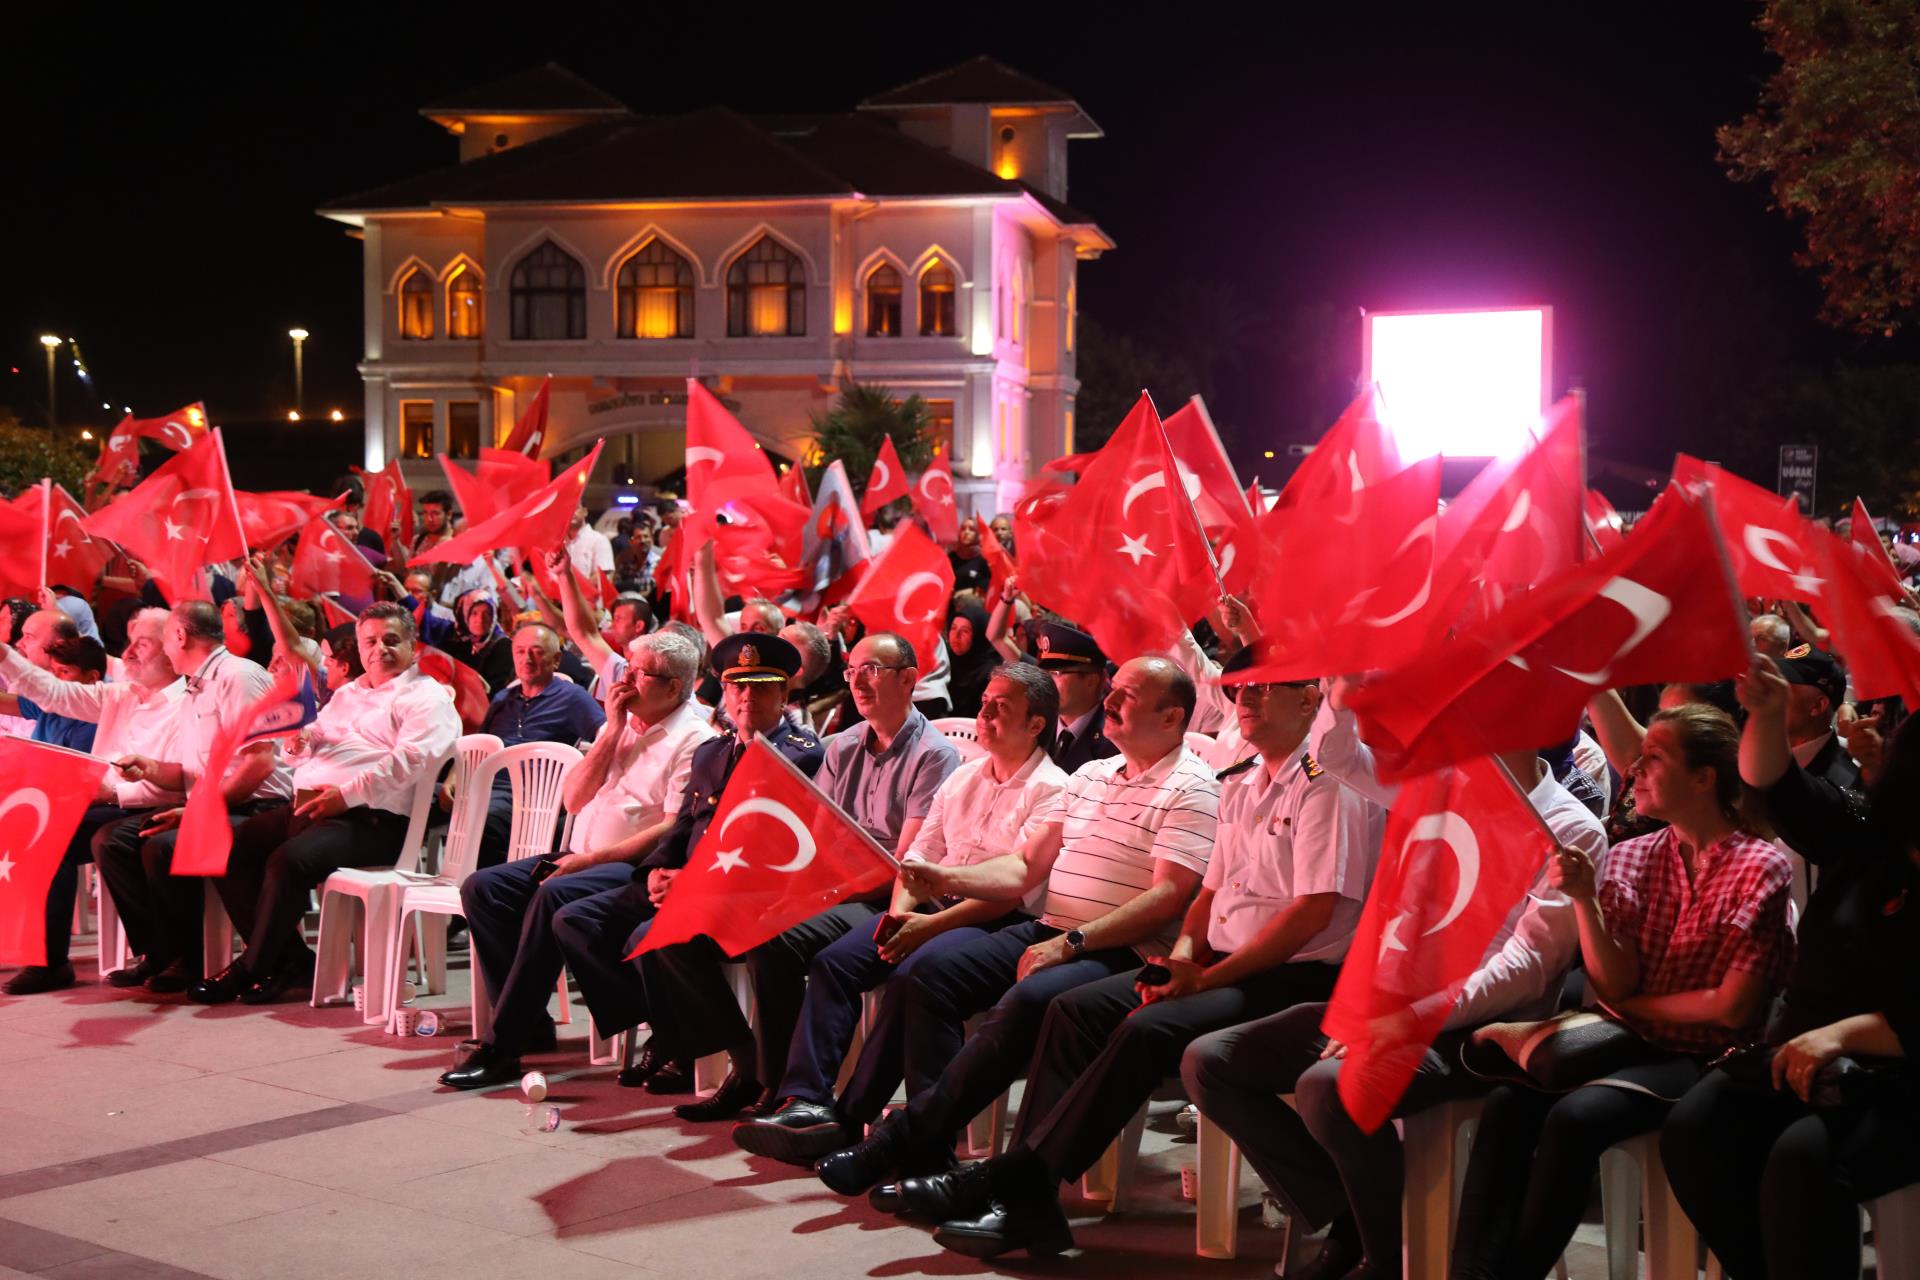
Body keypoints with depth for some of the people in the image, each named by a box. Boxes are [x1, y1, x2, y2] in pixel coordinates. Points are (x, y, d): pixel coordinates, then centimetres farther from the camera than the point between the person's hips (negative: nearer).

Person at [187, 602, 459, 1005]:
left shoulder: (426, 697, 2)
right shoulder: (347, 694, 27)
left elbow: (410, 760, -13)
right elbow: (314, 740, 28)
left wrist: (347, 794, -19)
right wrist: (302, 740, 2)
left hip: (370, 820, -8)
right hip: (307, 804, 8)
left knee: (289, 860, -31)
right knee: (229, 848, -10)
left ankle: (251, 969, -14)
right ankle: (290, 956, -5)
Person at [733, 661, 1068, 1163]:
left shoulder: (1050, 791, -5)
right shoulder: (963, 778, 20)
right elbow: (920, 853, 18)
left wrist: (932, 925, -19)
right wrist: (900, 909, -3)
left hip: (1002, 923, -7)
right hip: (933, 909, 8)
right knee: (833, 961, -13)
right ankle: (807, 1101, -19)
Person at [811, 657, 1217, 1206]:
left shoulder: (1191, 789, -4)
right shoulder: (1091, 776, 21)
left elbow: (1168, 897, -15)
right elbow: (1026, 866, 20)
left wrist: (1072, 943, -21)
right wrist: (948, 878, 3)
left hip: (1124, 952, -8)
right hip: (1050, 934, 8)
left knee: (1028, 1000, -34)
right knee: (927, 975, -11)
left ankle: (907, 1136, -25)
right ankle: (929, 1148, -15)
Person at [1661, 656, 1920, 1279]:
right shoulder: (1866, 837, 10)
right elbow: (1775, 785, 5)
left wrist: (1846, 1033, -24)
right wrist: (1768, 715, -14)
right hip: (1798, 1052, 6)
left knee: (1802, 1159, -34)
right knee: (1692, 1128, -19)